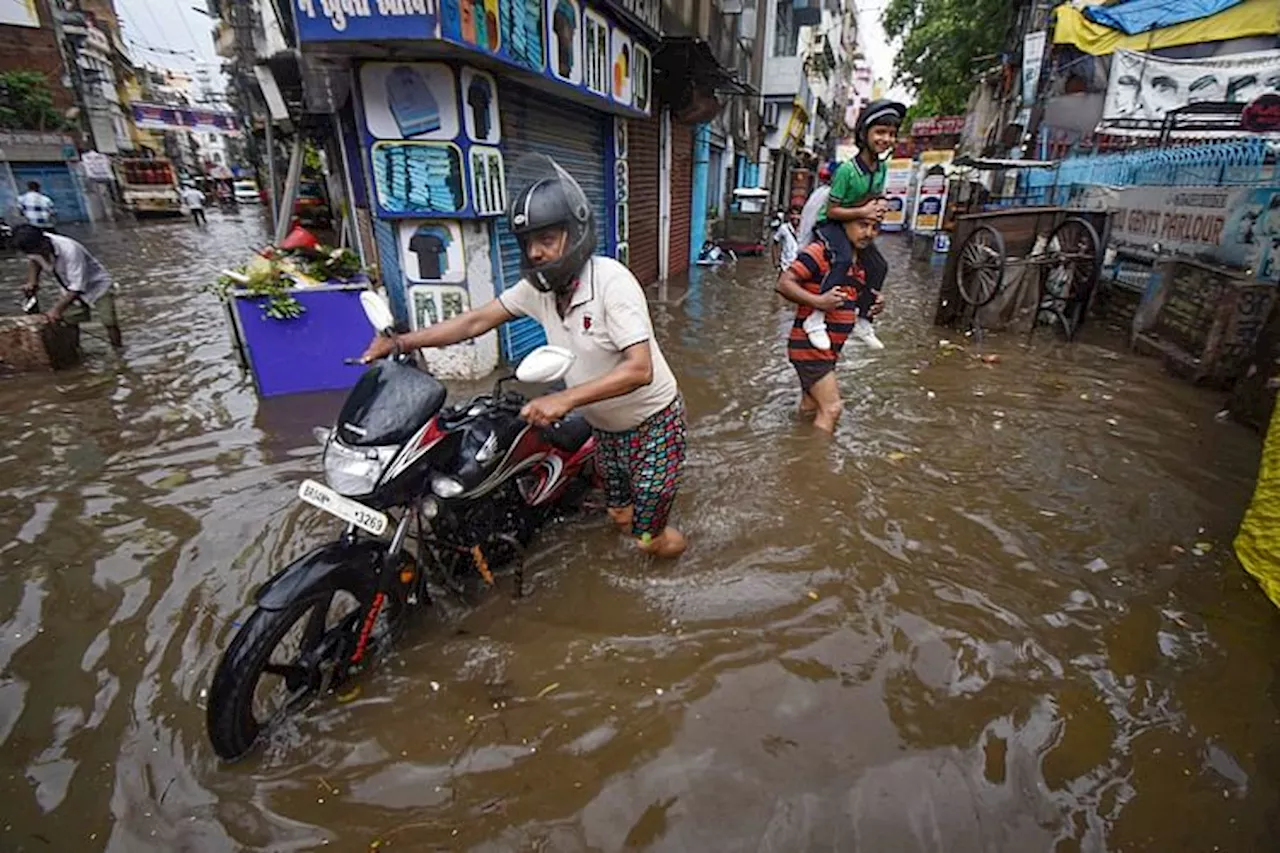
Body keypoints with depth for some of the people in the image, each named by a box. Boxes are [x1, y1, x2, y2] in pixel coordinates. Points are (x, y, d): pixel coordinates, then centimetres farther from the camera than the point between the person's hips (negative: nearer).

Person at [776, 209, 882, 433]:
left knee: (810, 409, 20)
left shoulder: (861, 263, 12)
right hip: (809, 343, -9)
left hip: (830, 347, 9)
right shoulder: (821, 251, -14)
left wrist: (873, 305, 5)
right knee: (831, 408, -13)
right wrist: (819, 301, -30)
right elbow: (784, 283, -21)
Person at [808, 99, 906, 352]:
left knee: (878, 266, 3)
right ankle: (815, 319, -30)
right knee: (844, 260, -34)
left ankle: (862, 322, 18)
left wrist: (880, 204, -9)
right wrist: (863, 211, -29)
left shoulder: (882, 167, -2)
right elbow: (832, 210, -22)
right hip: (829, 223, -8)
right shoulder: (847, 169, -24)